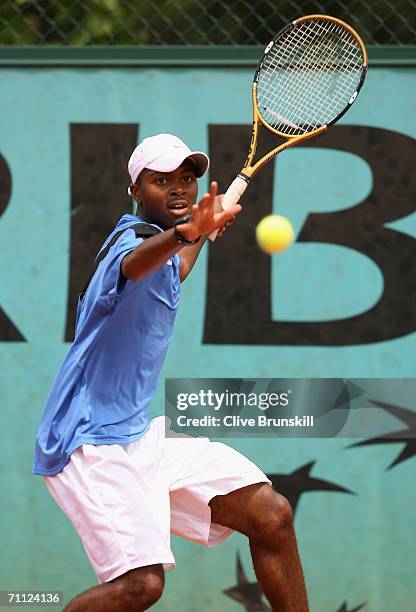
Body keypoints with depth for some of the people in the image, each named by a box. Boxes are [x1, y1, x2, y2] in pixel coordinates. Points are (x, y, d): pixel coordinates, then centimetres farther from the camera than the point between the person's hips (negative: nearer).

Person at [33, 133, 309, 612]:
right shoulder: (134, 237, -17)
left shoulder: (161, 240, 12)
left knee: (271, 514, -3)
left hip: (141, 434, 9)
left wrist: (206, 229, 50)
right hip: (92, 442, -9)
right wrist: (184, 233, -66)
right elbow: (134, 265, -46)